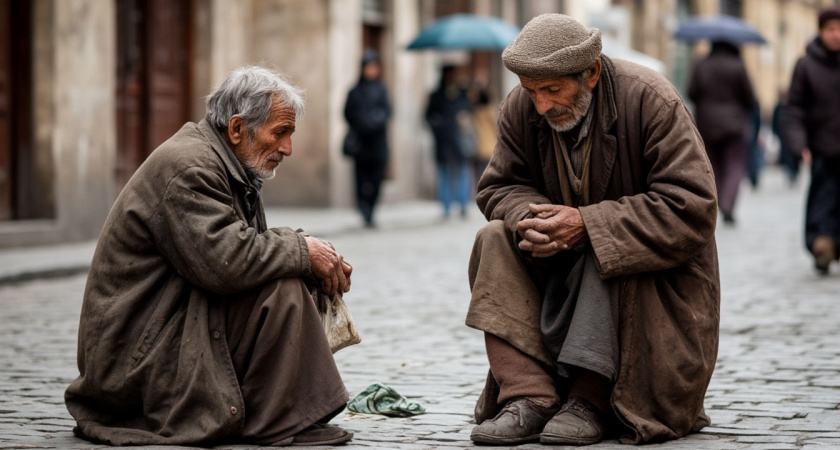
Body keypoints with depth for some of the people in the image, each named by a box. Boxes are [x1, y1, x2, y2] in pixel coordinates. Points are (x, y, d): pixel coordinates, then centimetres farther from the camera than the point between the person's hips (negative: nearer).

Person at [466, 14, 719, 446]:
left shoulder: (652, 101, -21)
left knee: (603, 254, -35)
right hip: (563, 264, 5)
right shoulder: (520, 108, -7)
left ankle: (591, 399, -28)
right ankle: (527, 398, -28)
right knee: (495, 239, -18)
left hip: (654, 263, -5)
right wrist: (531, 218, -24)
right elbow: (499, 188, 2)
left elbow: (691, 209, -26)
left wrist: (587, 224, -32)